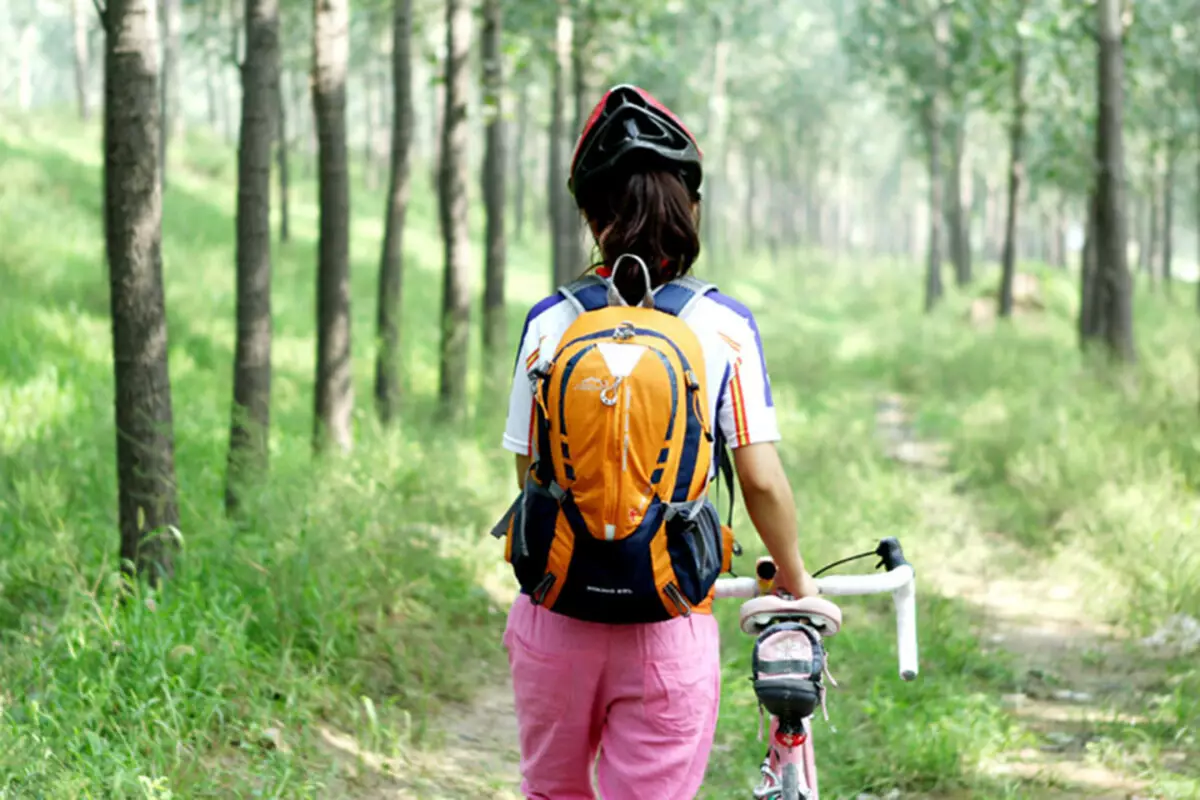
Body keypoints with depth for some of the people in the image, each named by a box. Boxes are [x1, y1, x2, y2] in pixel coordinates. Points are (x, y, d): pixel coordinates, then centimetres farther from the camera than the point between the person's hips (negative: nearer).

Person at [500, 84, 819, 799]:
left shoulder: (549, 323, -2)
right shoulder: (724, 326, -5)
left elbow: (530, 476, 3)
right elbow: (762, 479, -5)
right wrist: (795, 579, 13)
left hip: (555, 614, 2)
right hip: (668, 629, -2)